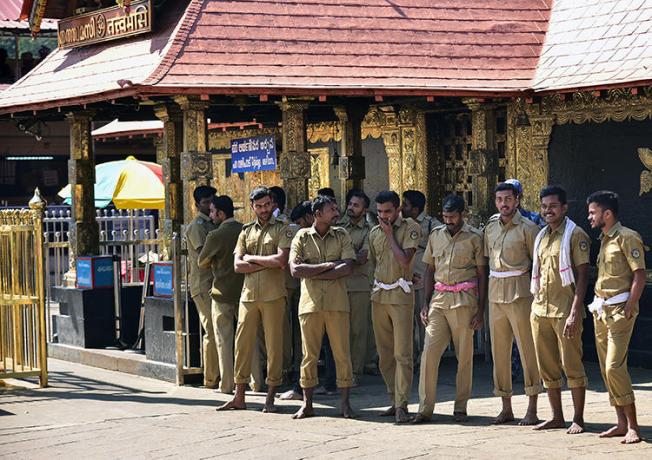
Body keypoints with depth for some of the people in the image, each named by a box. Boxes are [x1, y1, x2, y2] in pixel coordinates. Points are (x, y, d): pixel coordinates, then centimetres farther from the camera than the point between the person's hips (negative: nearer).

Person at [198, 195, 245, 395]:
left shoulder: (216, 236, -13)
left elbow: (202, 262, -1)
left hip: (223, 292, -4)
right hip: (245, 289, 4)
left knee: (224, 340, 3)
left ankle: (227, 384, 4)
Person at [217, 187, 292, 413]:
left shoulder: (282, 230, 2)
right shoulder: (246, 232, 14)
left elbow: (281, 260, -14)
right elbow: (238, 265, 3)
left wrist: (252, 258, -4)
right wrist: (268, 264, -7)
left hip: (273, 295, -4)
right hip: (249, 294, 4)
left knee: (274, 346, 0)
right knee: (242, 344, 4)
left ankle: (270, 398, 6)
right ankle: (239, 397, 10)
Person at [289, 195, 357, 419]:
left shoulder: (341, 235, 7)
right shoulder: (302, 236, 5)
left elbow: (347, 268, -6)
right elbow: (295, 269, -7)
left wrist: (313, 273, -9)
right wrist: (328, 265, -10)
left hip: (337, 302, 0)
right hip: (310, 302, 0)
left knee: (342, 353, 1)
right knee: (309, 354, 5)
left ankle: (344, 402, 8)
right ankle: (307, 404, 11)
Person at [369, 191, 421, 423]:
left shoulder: (411, 228, -4)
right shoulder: (374, 233, 13)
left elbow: (405, 260, -15)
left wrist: (390, 235, -9)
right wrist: (377, 287, 15)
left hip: (401, 295, -6)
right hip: (379, 295, 6)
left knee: (402, 353, -9)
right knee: (385, 353, 8)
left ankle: (402, 404, -10)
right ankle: (394, 400, 16)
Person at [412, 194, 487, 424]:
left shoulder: (474, 237, 1)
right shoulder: (436, 234, 12)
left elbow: (482, 274, 1)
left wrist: (480, 310, -4)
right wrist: (425, 303, 7)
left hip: (464, 300, -3)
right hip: (438, 298, 3)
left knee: (464, 355, 2)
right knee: (429, 351, -6)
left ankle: (460, 407, 11)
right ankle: (425, 408, -3)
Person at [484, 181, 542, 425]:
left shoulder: (528, 228, -4)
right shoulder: (490, 227, 12)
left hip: (519, 292, -6)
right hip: (495, 293, 6)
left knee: (527, 349, -5)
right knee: (499, 350, 8)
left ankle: (532, 410, -1)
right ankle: (506, 408, 15)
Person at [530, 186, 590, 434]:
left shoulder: (575, 235, -6)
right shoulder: (541, 236, 16)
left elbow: (582, 276, -11)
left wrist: (575, 312, -18)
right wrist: (535, 306, 15)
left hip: (564, 311, -7)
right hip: (540, 309, 7)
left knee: (572, 366, -3)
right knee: (547, 368, 9)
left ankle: (578, 419, 3)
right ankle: (557, 416, 18)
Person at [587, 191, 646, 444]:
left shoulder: (627, 238, -10)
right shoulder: (604, 239, 16)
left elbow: (640, 275, -15)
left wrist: (628, 310, -18)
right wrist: (597, 305, 14)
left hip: (619, 310, -9)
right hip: (600, 310, 9)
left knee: (614, 367, -15)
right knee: (606, 368, 8)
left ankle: (633, 426, -10)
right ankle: (622, 423, 13)